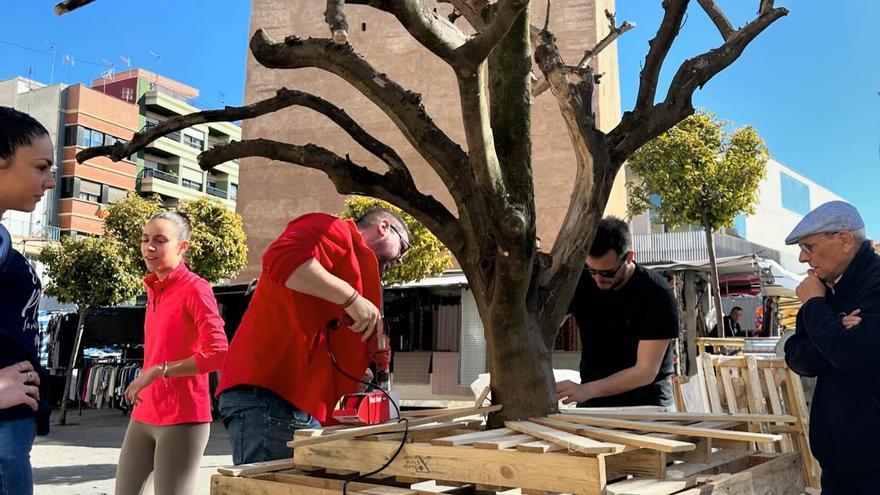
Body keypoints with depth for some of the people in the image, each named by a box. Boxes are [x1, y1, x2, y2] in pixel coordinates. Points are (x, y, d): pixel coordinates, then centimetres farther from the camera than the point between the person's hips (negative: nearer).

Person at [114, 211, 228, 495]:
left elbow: (218, 354, -21)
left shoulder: (195, 289, -12)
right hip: (144, 415, 8)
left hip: (182, 419, -8)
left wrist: (158, 371, -19)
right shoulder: (153, 289, 12)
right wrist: (144, 383, 13)